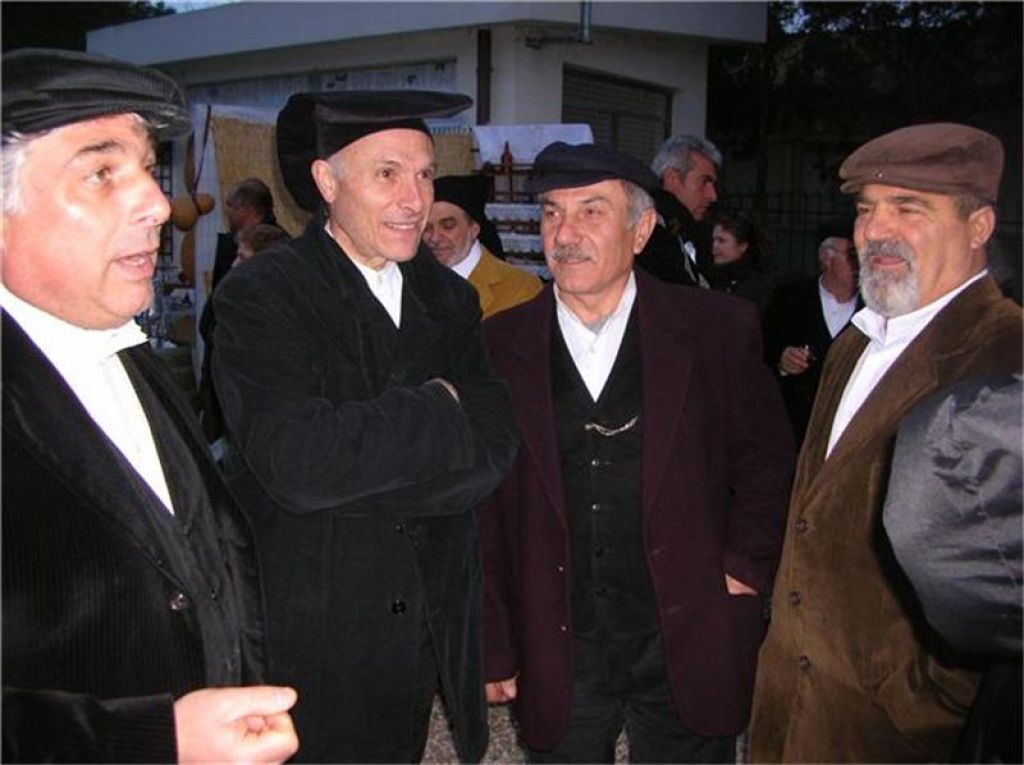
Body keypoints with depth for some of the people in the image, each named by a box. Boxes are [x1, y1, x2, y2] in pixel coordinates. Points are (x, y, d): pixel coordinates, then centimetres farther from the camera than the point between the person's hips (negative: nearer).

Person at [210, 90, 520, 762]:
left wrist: (353, 481, -18)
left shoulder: (450, 299, 5)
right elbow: (296, 461, -27)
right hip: (312, 638, -4)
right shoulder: (260, 297, -13)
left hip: (433, 632, 5)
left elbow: (496, 447, -5)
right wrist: (439, 407, -15)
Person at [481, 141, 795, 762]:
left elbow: (768, 467, 4)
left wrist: (744, 571, -5)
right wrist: (494, 649, 2)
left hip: (687, 652, 0)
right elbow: (482, 518, 1)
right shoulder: (500, 348, -2)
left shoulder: (718, 331, -5)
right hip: (557, 663, 1)